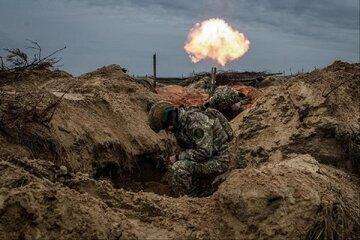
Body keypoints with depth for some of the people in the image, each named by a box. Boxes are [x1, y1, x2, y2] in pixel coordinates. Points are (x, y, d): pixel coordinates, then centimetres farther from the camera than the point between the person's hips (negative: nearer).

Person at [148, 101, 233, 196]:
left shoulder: (194, 122, -25)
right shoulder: (181, 122, 6)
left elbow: (204, 152, -29)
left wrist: (178, 157, -20)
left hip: (218, 162, -10)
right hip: (209, 157, 10)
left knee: (180, 168, -26)